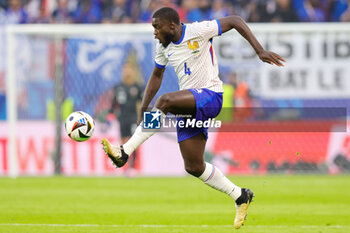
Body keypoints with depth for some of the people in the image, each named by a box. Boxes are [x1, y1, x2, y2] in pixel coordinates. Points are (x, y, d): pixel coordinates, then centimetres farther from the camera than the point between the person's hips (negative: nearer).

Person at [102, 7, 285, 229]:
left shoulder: (198, 31, -12)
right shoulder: (163, 47, 9)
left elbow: (234, 20, -8)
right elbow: (157, 75, 23)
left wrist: (260, 50, -15)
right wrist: (143, 109, 17)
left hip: (210, 96, -8)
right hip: (189, 106, 8)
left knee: (165, 100, -34)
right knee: (193, 166, 3)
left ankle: (124, 152, -36)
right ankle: (240, 196, 19)